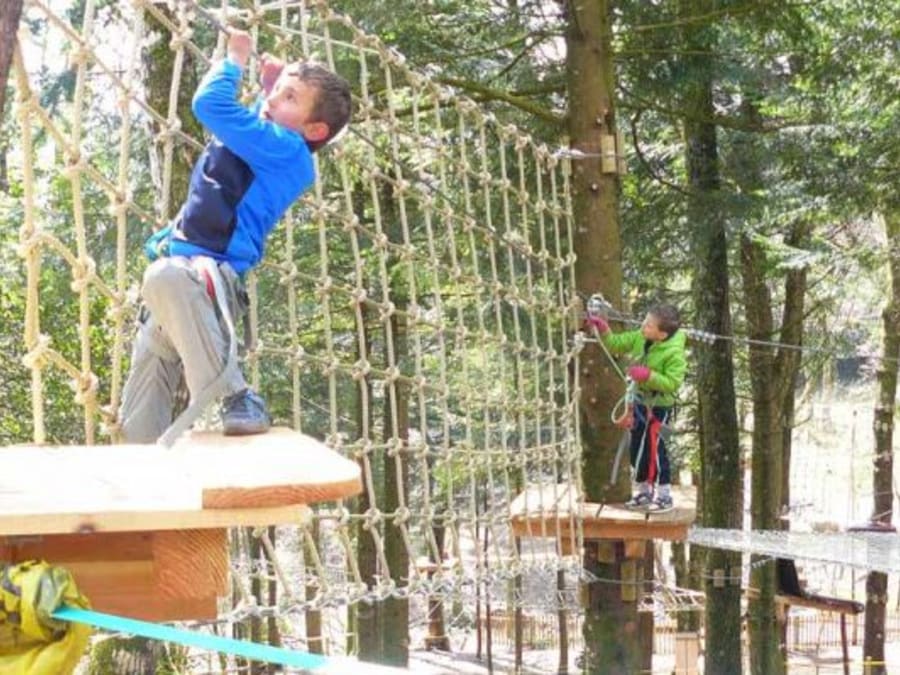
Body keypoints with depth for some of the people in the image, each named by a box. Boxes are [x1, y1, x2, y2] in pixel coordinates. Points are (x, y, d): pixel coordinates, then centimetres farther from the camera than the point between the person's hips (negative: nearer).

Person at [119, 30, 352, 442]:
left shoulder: (287, 148, -11)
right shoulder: (267, 144, 18)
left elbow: (211, 105, -17)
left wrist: (235, 61, 0)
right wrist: (268, 87, 34)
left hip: (213, 275, -10)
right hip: (182, 279, 10)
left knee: (166, 277, -45)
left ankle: (236, 400, -34)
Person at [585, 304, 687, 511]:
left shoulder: (674, 354, -24)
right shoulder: (639, 339, -3)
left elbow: (672, 383, -26)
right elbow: (616, 344, 6)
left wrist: (648, 375, -32)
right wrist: (603, 330, -10)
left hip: (659, 406, -8)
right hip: (640, 401, 8)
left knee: (655, 448, -7)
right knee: (637, 448, 14)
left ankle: (664, 495, 6)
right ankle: (643, 491, 29)